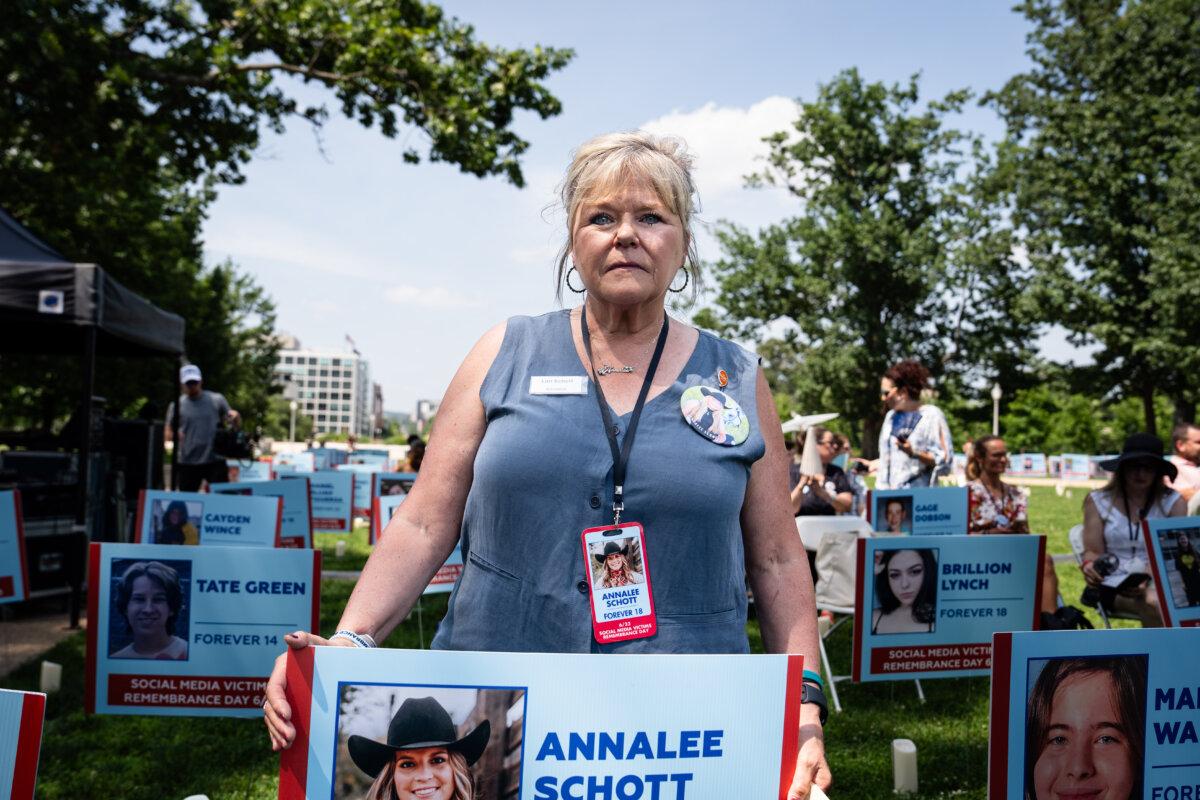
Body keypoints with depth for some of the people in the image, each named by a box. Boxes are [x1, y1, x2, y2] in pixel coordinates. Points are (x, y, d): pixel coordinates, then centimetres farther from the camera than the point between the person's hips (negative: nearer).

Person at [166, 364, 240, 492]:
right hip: (187, 462, 1)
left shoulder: (217, 400, 6)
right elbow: (168, 432, 10)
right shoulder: (177, 405, 7)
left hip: (215, 460, -1)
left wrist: (235, 417, -13)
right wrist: (173, 436, -14)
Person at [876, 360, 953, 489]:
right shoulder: (891, 416, 16)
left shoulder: (932, 416, -3)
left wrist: (914, 453, -19)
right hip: (890, 492, 5)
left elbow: (944, 462, -7)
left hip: (920, 493, -5)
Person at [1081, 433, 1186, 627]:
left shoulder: (1173, 502, 8)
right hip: (1116, 585, -1)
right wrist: (1090, 565, -19)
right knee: (1152, 602, -33)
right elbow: (1093, 551, 8)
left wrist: (1148, 576, -25)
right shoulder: (1098, 501, 10)